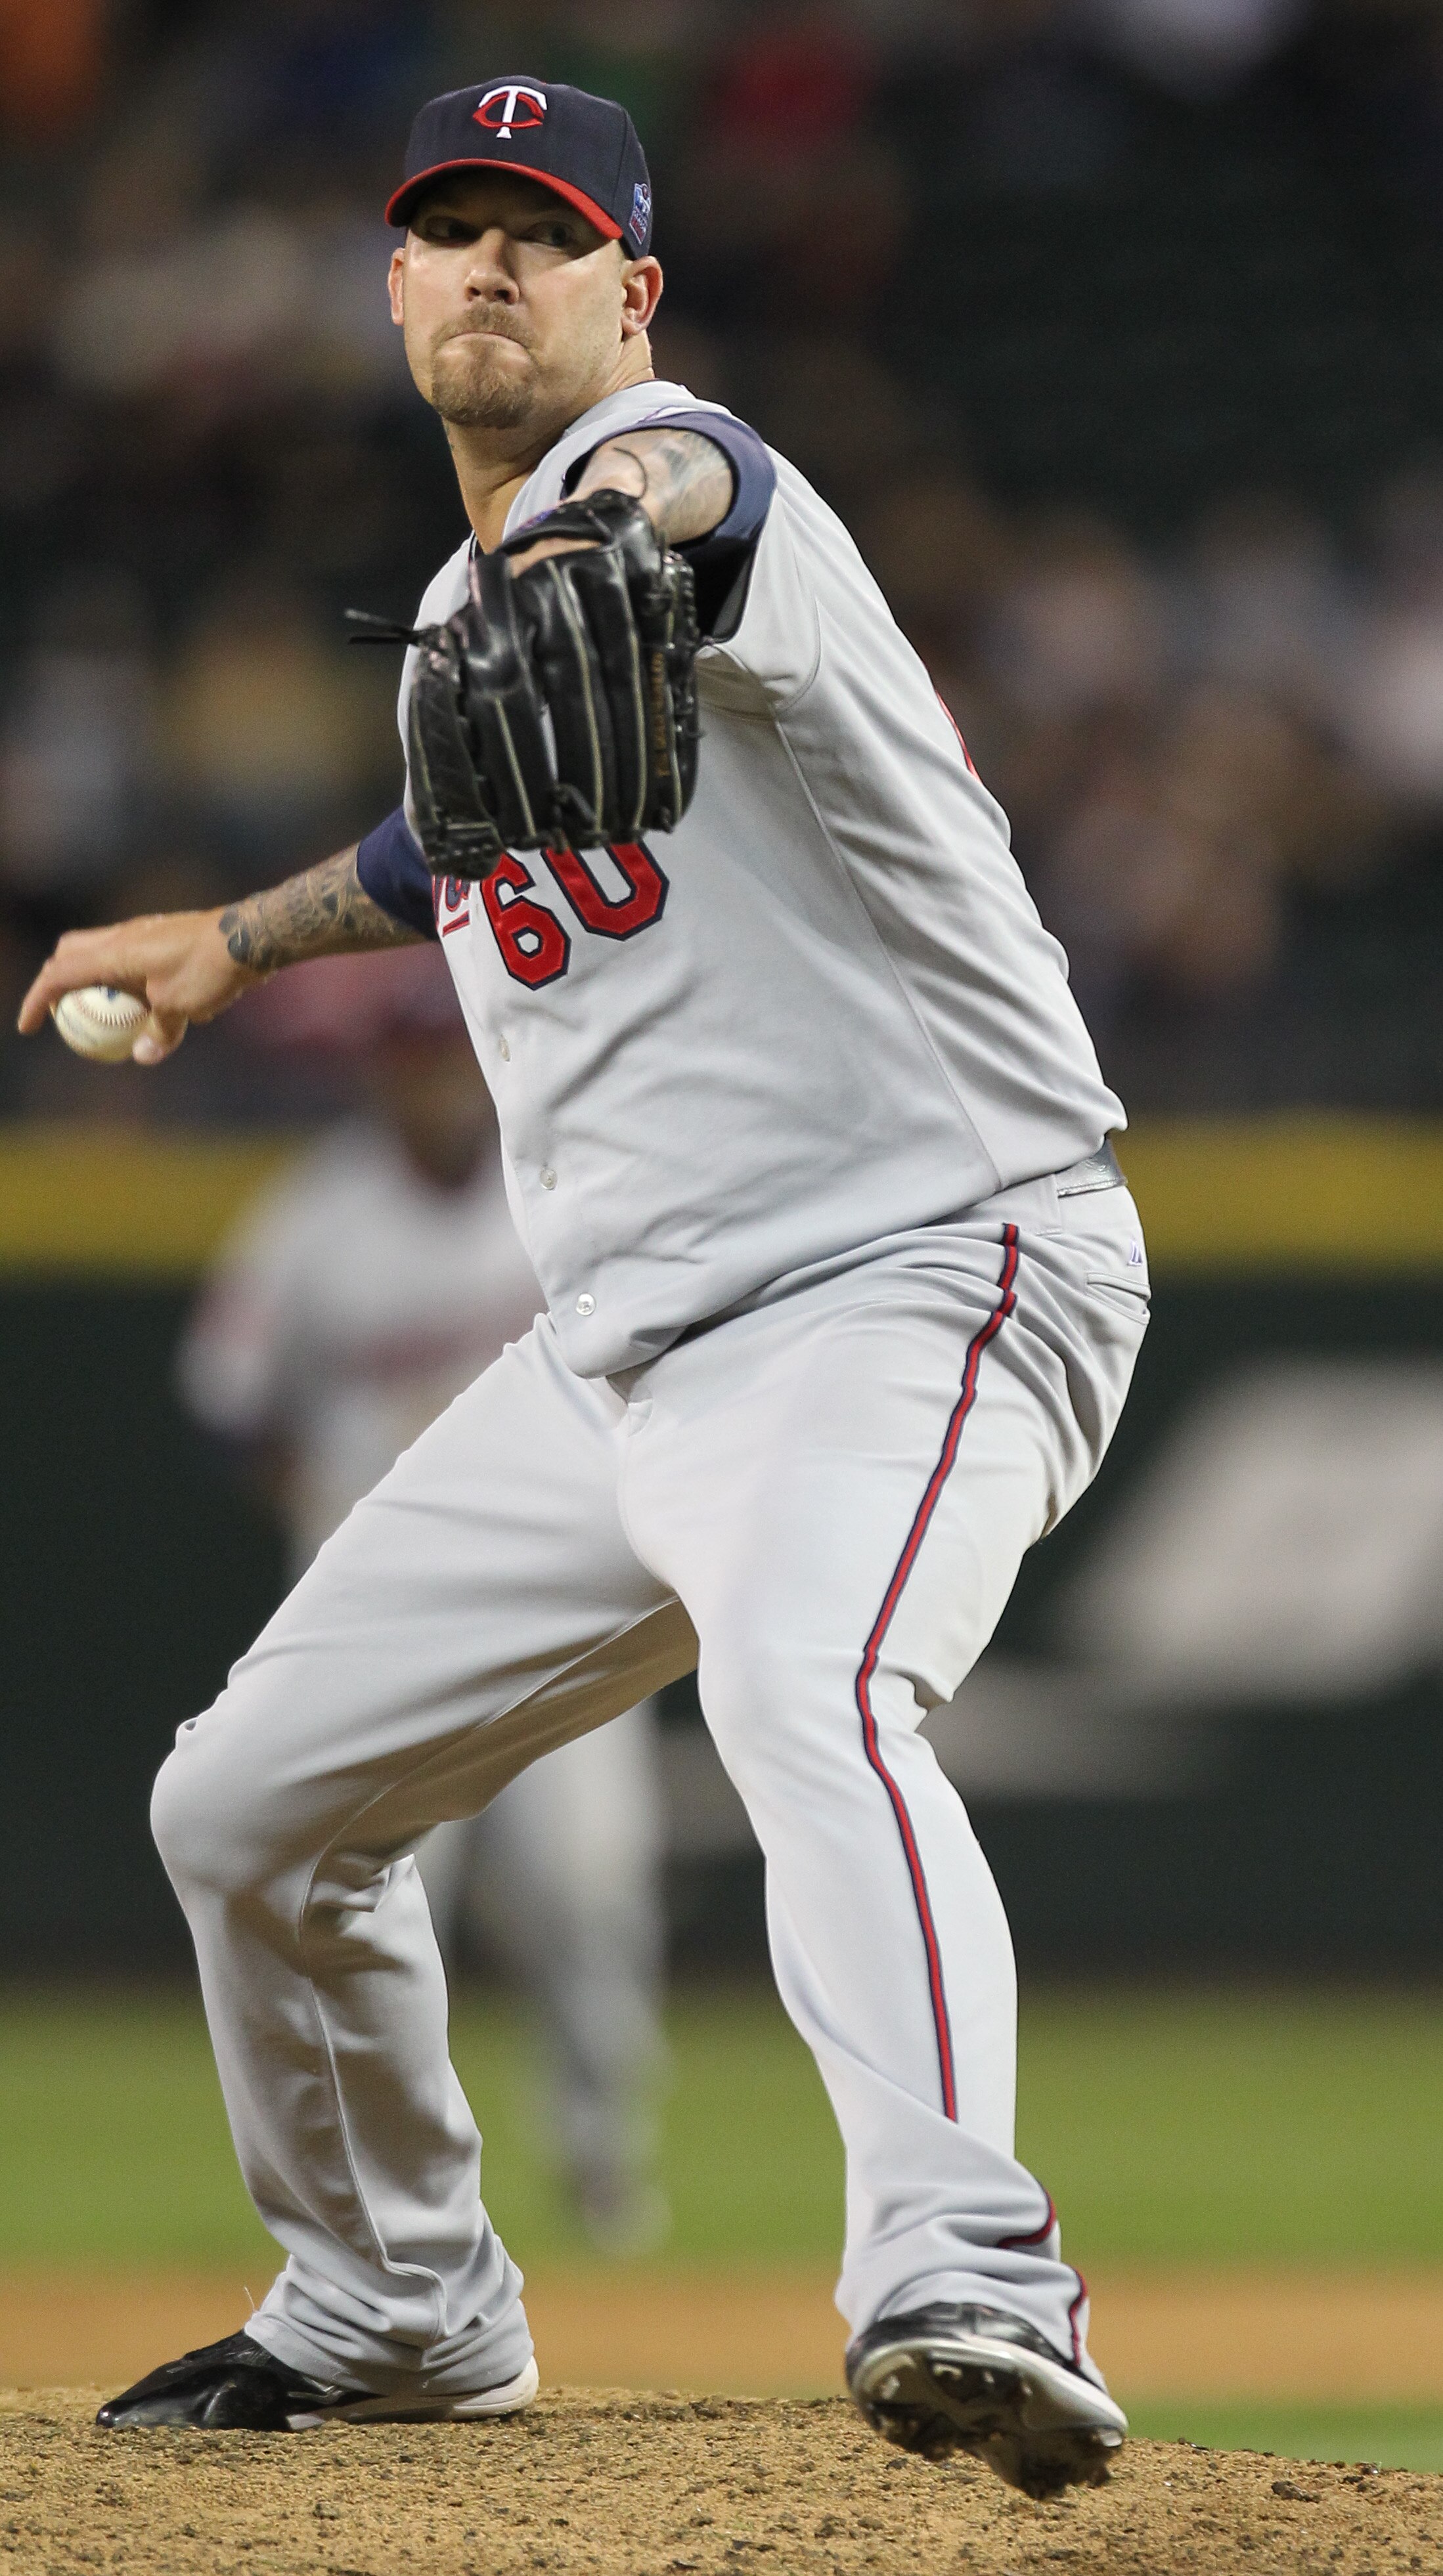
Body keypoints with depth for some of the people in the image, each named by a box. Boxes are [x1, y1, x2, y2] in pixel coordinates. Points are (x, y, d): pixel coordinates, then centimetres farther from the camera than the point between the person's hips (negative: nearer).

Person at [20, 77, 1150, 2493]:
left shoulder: (679, 464, -13)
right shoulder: (458, 618, 14)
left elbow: (677, 488, -42)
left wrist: (604, 537, -64)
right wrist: (246, 934, 41)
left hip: (919, 1278, -9)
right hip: (620, 1357, 9)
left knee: (809, 1694, -38)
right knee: (251, 1807, 12)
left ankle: (969, 2289, -52)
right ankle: (396, 2314, 34)